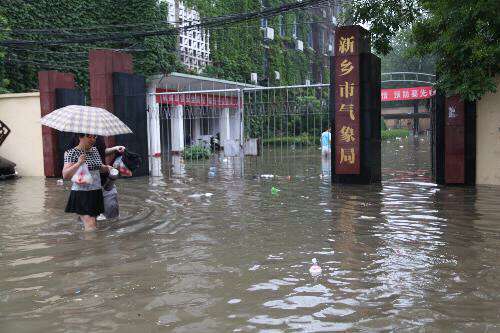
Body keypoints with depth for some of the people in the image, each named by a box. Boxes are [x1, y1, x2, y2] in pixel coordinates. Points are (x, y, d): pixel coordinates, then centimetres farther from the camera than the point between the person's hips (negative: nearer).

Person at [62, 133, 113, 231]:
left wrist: (107, 167, 7)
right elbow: (65, 175, -17)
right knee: (90, 227, -15)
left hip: (96, 193, 7)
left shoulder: (94, 150, 11)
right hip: (82, 194, -7)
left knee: (92, 223, 13)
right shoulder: (72, 153, -10)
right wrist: (78, 164, -28)